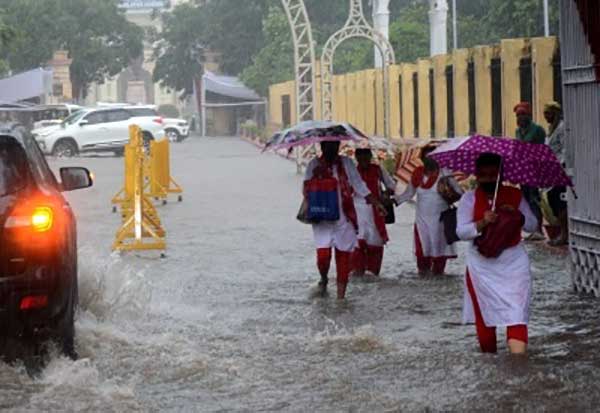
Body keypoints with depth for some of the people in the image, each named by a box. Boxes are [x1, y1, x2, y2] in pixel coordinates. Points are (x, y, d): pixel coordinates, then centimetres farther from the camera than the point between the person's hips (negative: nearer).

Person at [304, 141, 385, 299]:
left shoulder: (346, 163, 5)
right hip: (323, 219, -2)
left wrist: (376, 203, 2)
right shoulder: (315, 165, 2)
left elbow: (359, 185, 8)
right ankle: (324, 279, 19)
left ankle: (341, 295, 8)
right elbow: (306, 191, 1)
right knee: (323, 254, -14)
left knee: (344, 255, -1)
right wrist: (314, 175, -17)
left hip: (344, 218, 2)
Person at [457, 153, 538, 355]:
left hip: (513, 262, 0)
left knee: (516, 311, -12)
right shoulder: (470, 199, -1)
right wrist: (482, 223, -25)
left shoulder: (515, 196, 4)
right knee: (484, 314, 7)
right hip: (482, 264, 0)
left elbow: (533, 225, 5)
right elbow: (461, 231, -8)